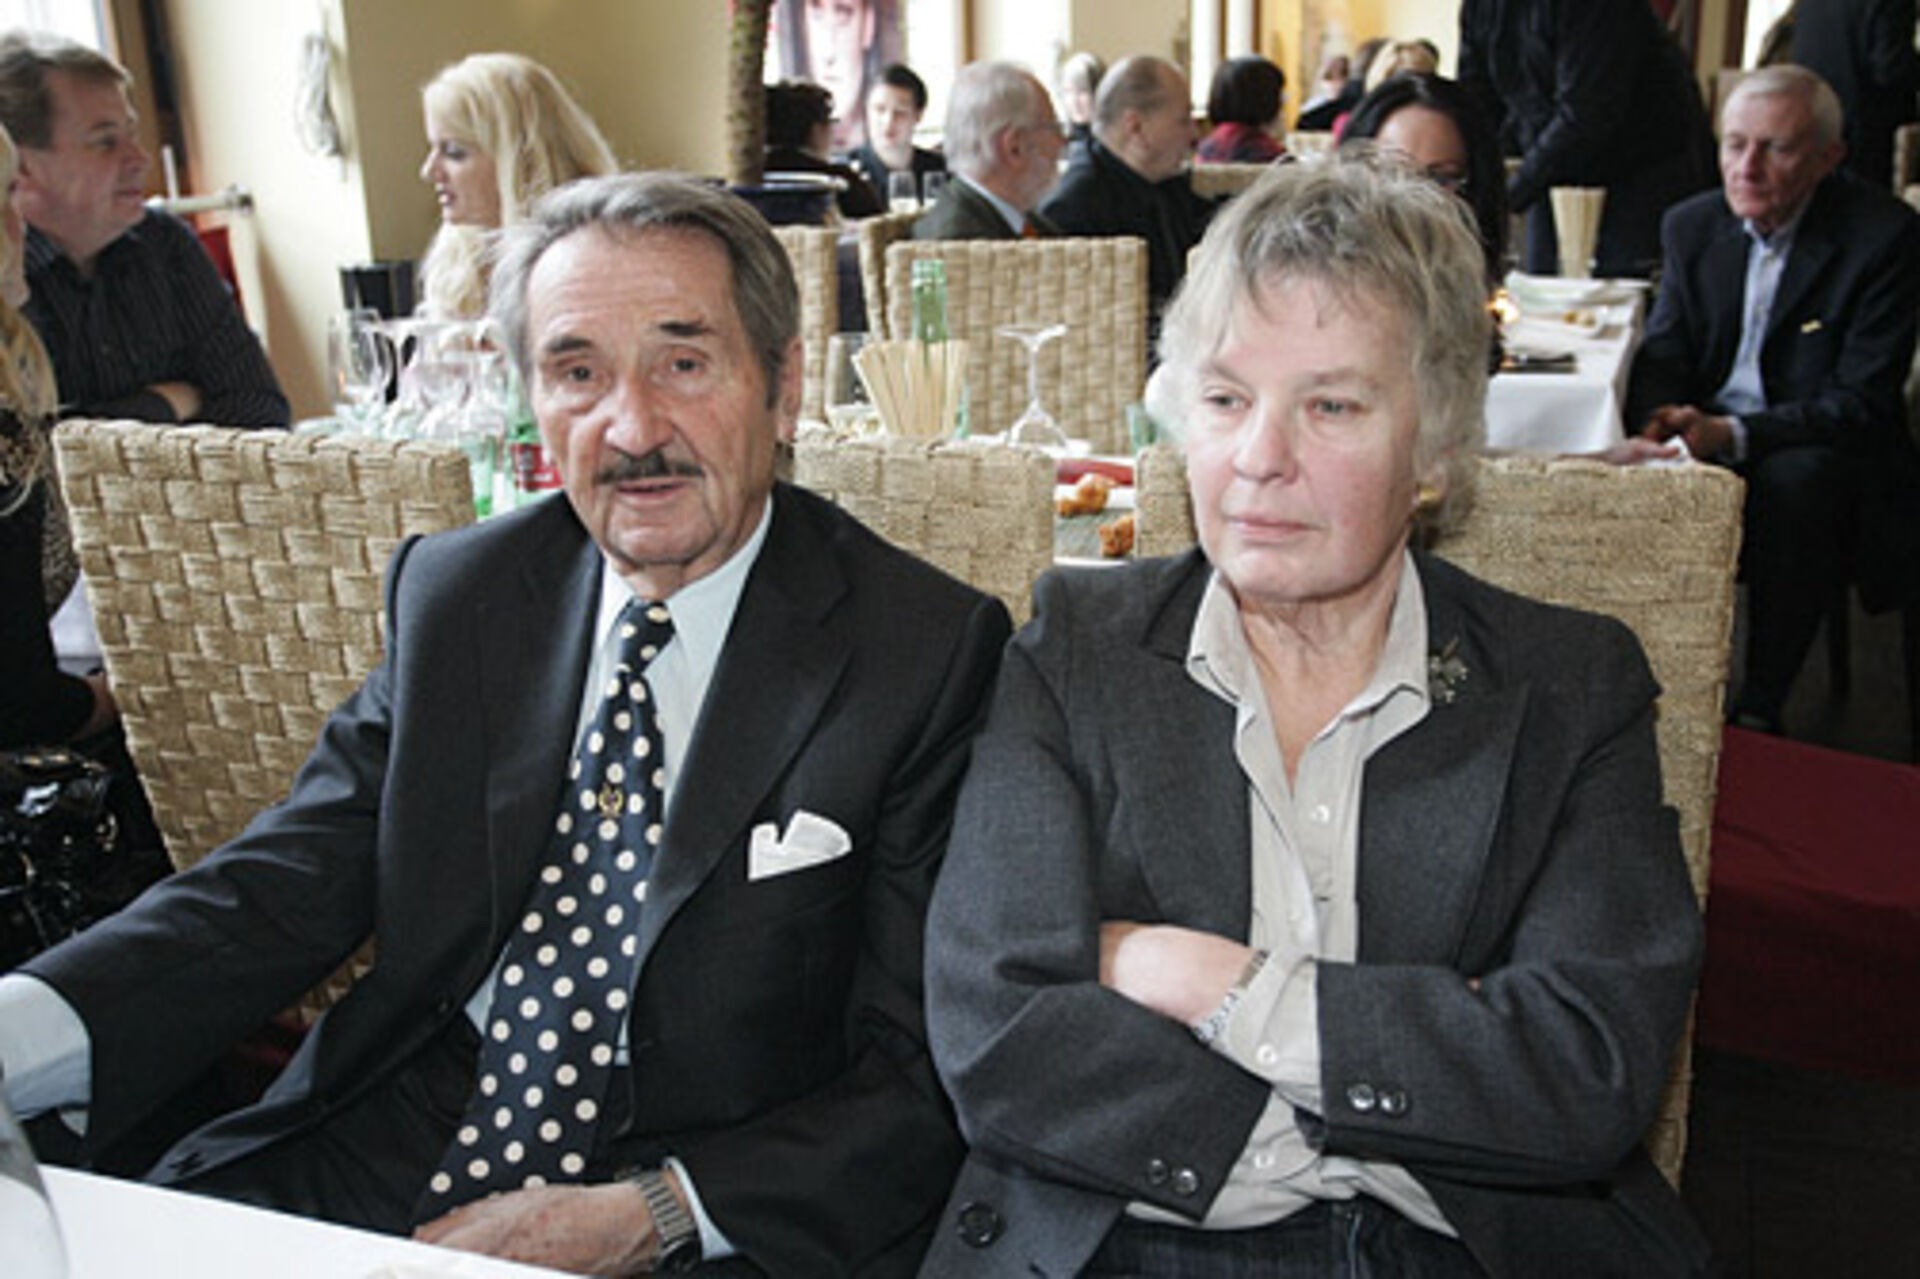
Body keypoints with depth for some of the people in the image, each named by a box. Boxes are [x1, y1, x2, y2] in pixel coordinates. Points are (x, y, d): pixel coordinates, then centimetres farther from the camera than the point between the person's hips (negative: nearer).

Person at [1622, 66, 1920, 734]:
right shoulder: (1693, 225, 6)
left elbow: (1863, 403, -15)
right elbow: (1662, 355, 3)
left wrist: (1734, 434, -29)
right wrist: (1654, 425, -22)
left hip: (1818, 447, -4)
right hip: (1703, 430, 4)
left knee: (1793, 481, -37)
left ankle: (1761, 706, -24)